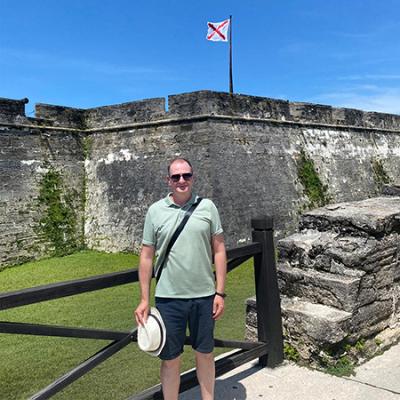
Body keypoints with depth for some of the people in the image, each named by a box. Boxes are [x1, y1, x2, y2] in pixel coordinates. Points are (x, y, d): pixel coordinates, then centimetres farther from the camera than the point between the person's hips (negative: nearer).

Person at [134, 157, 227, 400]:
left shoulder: (207, 207, 0)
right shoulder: (155, 211, -1)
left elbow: (219, 250, 1)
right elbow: (147, 256, 2)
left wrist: (220, 293, -2)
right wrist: (144, 300, 0)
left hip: (204, 295, 1)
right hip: (168, 297, 0)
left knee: (205, 353, 16)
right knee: (171, 359, 10)